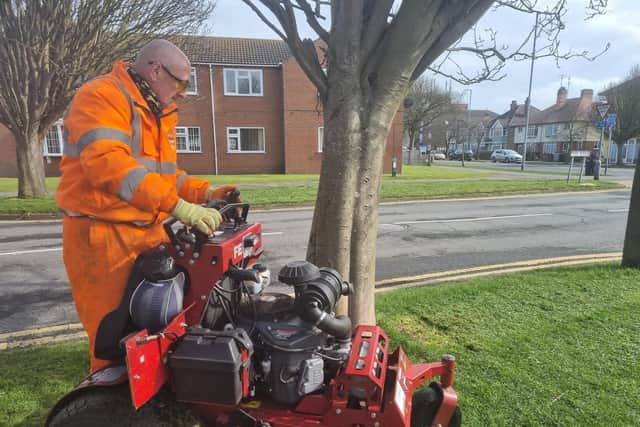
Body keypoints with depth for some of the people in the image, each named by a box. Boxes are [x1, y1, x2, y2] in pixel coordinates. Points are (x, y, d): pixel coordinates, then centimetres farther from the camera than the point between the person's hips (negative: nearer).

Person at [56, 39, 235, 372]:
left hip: (148, 231, 8)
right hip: (102, 234, -8)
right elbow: (108, 163, -27)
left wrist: (204, 193, 2)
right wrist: (177, 205, -34)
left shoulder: (159, 112, 17)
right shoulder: (101, 96, -12)